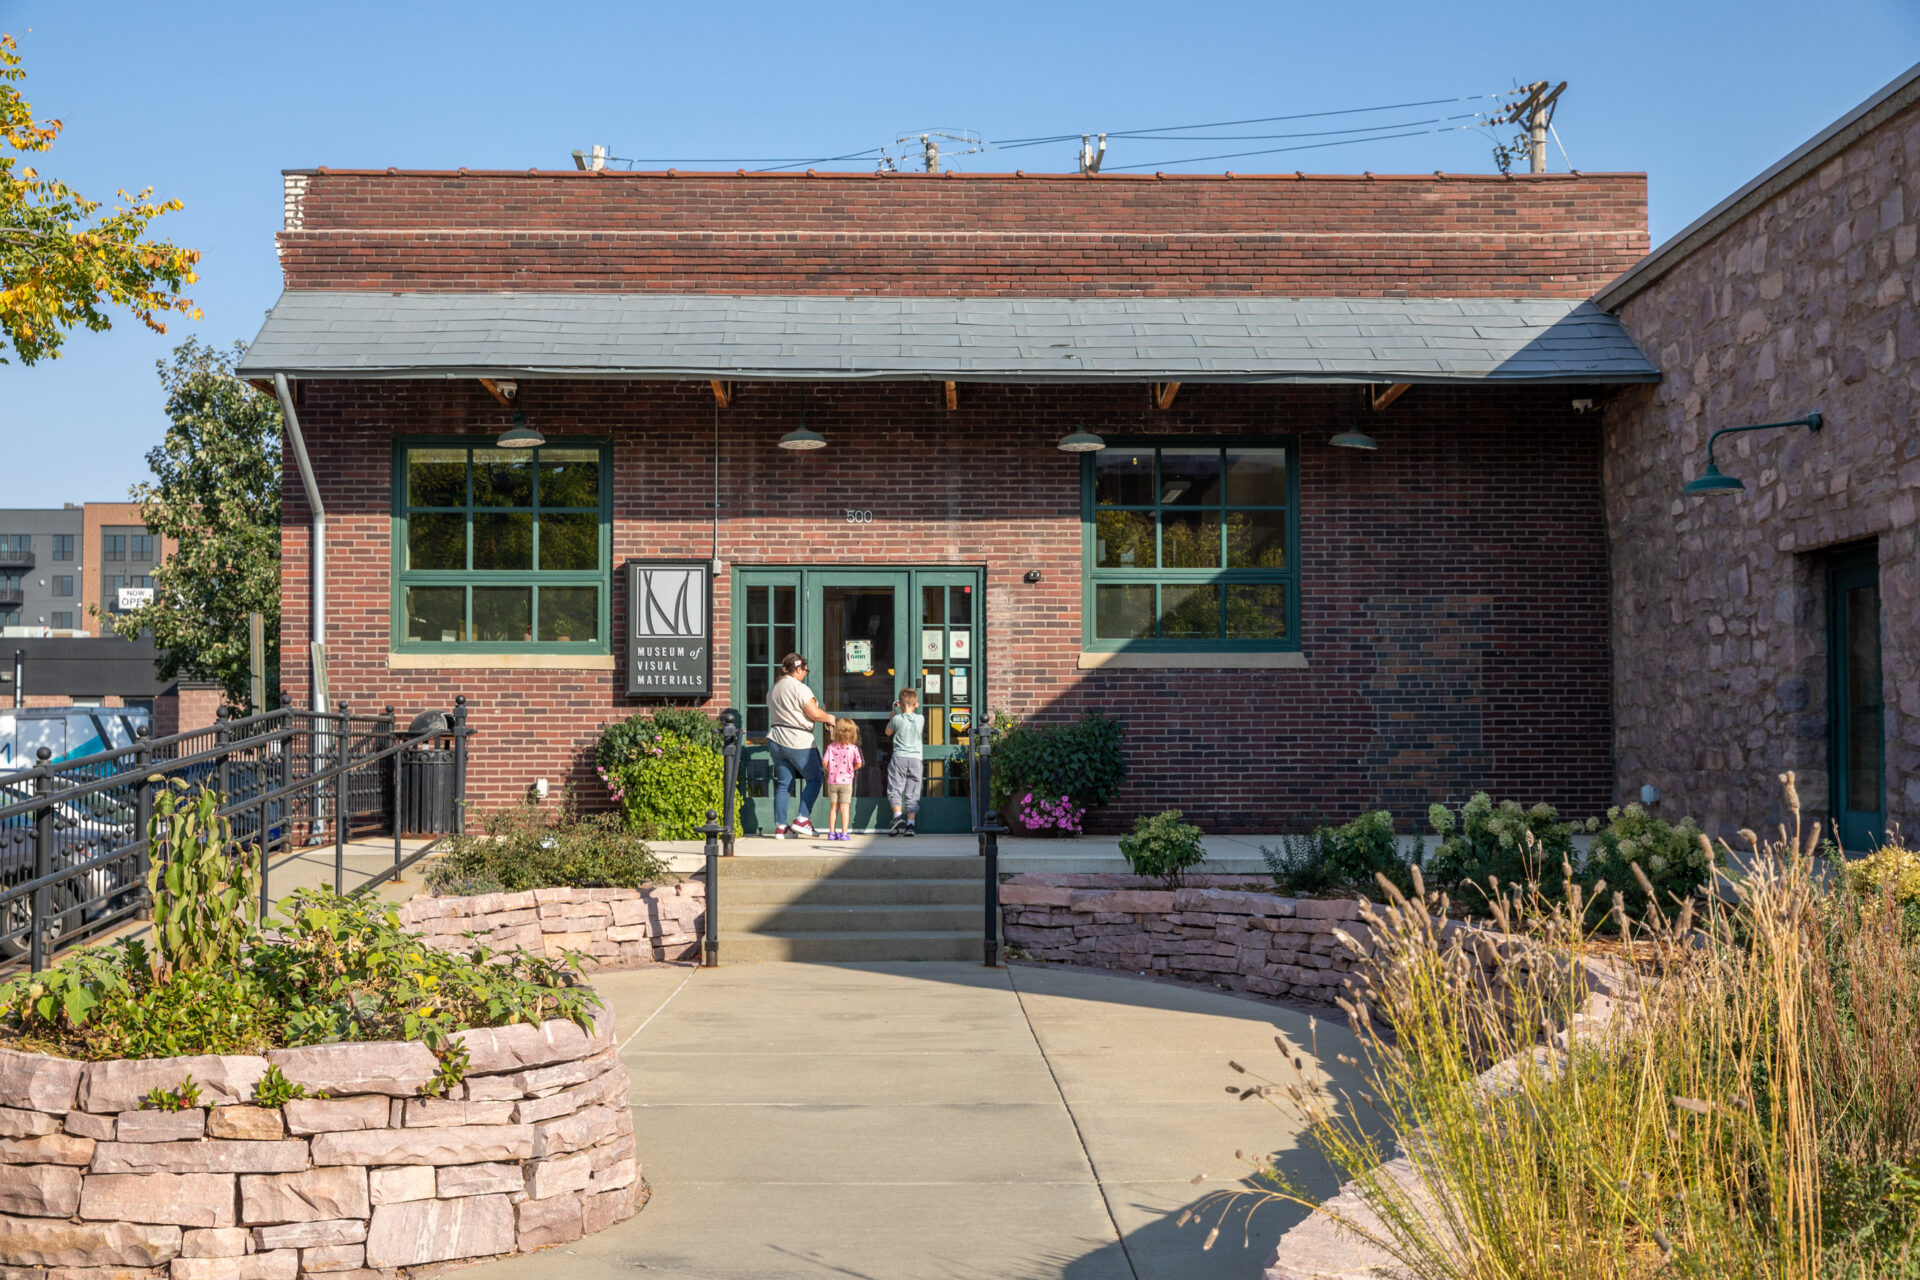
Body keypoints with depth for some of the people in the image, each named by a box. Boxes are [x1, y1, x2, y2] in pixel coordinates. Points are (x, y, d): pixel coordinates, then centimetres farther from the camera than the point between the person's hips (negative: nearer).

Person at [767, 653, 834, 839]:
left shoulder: (774, 688, 13)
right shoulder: (799, 688, -13)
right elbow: (815, 714, -16)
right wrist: (829, 718, 4)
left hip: (776, 740, 7)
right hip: (798, 742, -7)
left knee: (783, 784, 10)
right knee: (814, 779, 7)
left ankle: (780, 827, 7)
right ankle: (802, 819, -1)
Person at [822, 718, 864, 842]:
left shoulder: (831, 746, -5)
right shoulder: (853, 748, -8)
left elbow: (824, 762, -9)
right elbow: (858, 764, -8)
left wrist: (830, 770, 11)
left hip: (832, 782, 2)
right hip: (846, 781, -2)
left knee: (833, 807, 11)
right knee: (845, 808, 2)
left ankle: (832, 832, 12)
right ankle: (844, 833, -1)